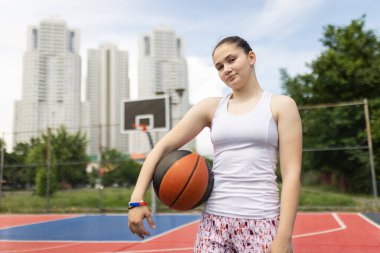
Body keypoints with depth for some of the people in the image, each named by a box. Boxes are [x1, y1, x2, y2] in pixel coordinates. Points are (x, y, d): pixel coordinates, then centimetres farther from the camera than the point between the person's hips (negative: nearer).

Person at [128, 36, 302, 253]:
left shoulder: (281, 105, 1)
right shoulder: (211, 107, 7)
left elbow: (291, 174, -5)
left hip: (262, 224, -2)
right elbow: (163, 147, 5)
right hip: (214, 221, 3)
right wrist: (137, 199, -5)